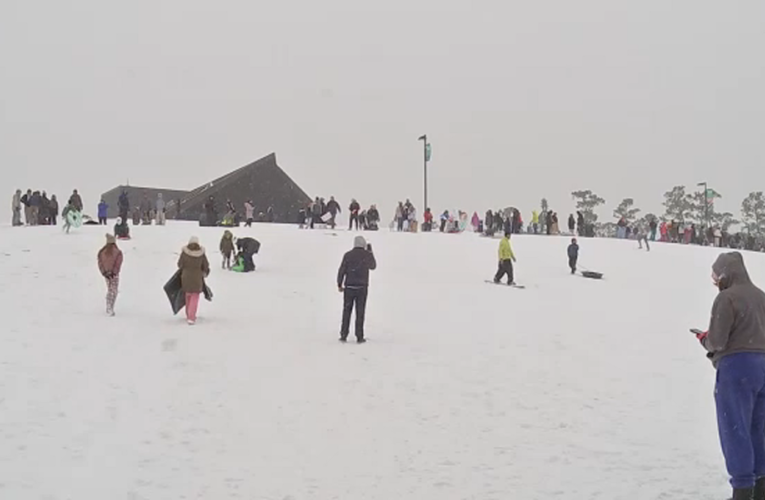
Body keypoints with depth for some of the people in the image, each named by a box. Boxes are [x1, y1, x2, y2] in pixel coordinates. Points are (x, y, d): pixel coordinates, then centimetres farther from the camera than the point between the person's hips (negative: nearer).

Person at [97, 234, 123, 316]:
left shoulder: (102, 252, -2)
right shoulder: (118, 252, -12)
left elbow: (100, 263, -4)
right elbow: (118, 264, -15)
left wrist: (104, 273, -5)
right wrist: (114, 273, -12)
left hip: (106, 273, 4)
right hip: (114, 274, -4)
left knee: (109, 290, 19)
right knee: (114, 291, 3)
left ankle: (108, 308, 21)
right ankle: (110, 308, -9)